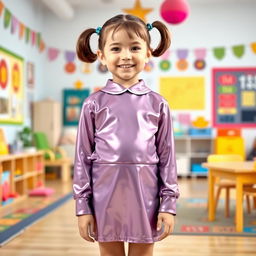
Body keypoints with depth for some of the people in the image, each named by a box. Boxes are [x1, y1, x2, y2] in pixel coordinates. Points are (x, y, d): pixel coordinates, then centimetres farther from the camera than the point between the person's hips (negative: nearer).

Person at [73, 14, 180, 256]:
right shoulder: (93, 103, 0)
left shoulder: (157, 104, 2)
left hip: (144, 195, 0)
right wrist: (83, 206, -1)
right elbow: (83, 156, 1)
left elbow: (167, 155, 3)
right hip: (105, 197, 0)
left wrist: (169, 204, 0)